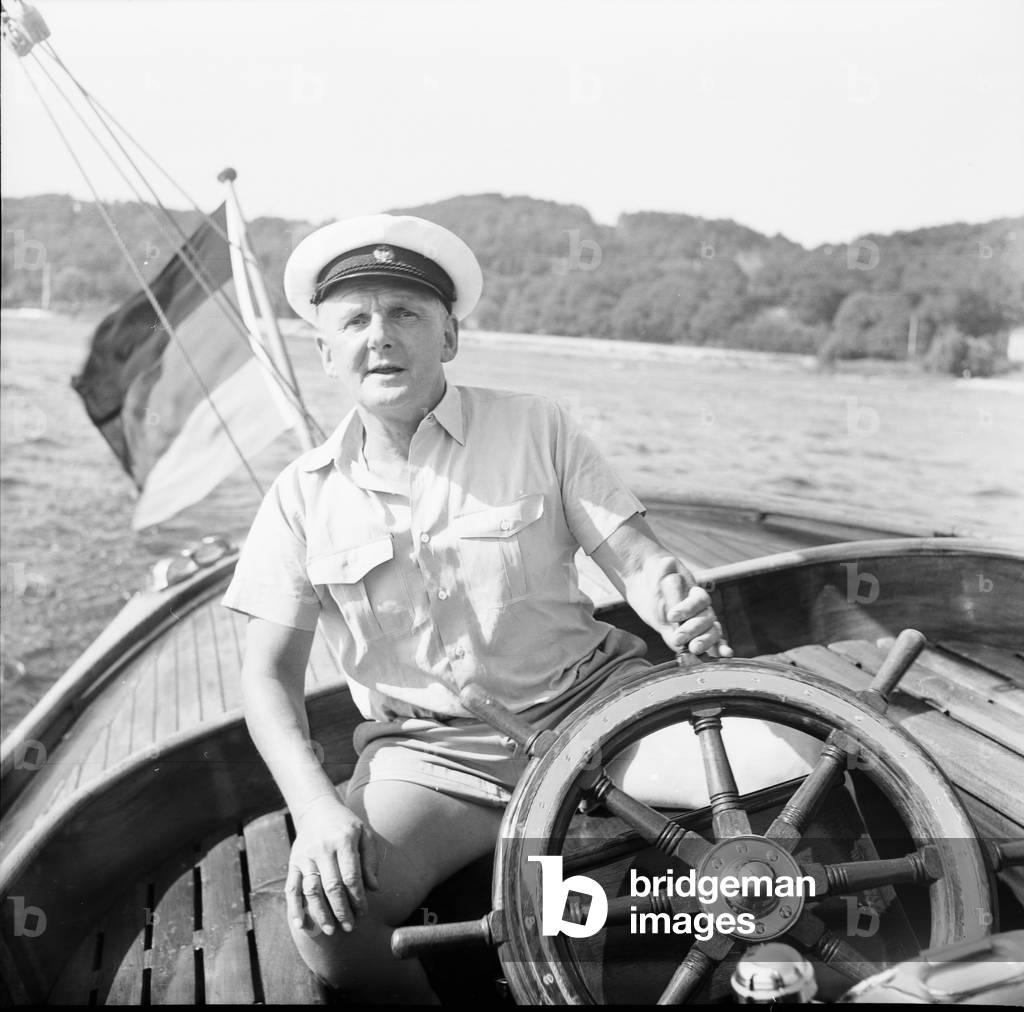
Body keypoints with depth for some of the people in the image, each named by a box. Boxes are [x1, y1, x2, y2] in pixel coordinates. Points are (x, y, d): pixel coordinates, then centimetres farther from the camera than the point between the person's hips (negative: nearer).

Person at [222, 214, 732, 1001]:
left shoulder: (534, 427, 1)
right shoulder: (304, 494, 2)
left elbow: (636, 557, -2)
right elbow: (270, 673, 1)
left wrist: (681, 605, -27)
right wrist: (317, 807, -16)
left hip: (587, 705, 1)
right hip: (429, 752, 0)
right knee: (325, 916, -27)